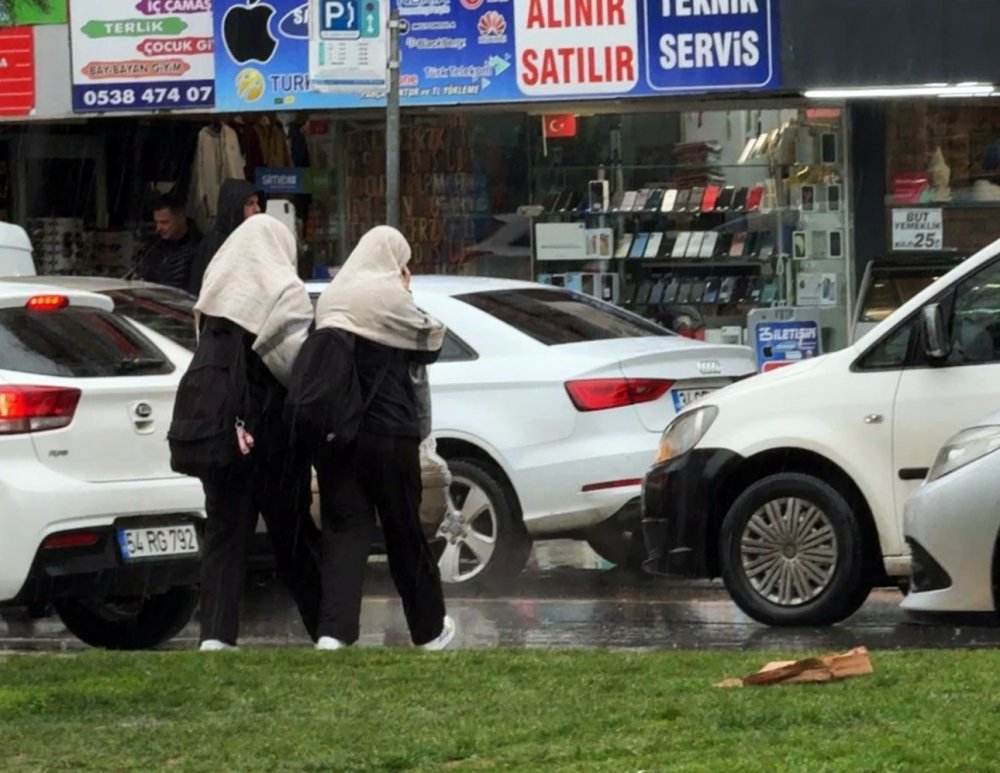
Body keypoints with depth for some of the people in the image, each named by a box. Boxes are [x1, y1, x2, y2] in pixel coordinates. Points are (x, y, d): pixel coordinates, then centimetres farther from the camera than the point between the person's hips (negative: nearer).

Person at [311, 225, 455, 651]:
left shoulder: (331, 297, 10)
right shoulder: (389, 296, -10)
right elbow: (430, 342, 0)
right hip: (386, 432, -5)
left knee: (344, 529, 1)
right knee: (404, 531, 9)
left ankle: (333, 632, -16)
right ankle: (430, 628, 23)